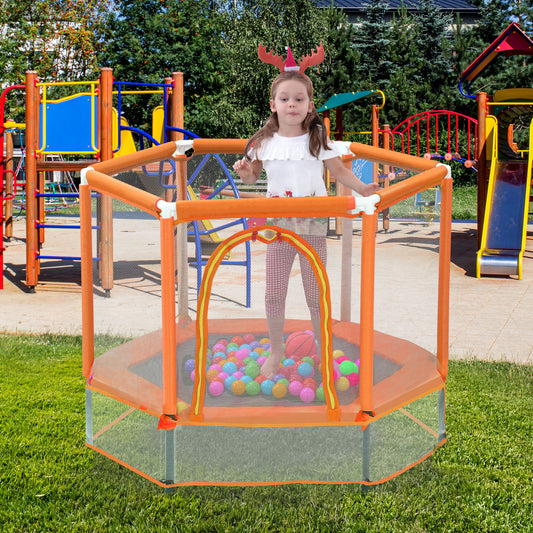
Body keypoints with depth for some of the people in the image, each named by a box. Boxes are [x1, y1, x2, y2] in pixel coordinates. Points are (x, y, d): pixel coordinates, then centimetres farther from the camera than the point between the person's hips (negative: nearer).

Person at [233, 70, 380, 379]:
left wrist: (362, 188, -13)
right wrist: (246, 173, -10)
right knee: (274, 295, 7)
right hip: (278, 225, 2)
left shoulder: (318, 138, -4)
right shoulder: (264, 142, 1)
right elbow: (253, 176, 13)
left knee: (316, 295, 5)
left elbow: (339, 171, 2)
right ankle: (276, 352, 25)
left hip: (313, 226, -2)